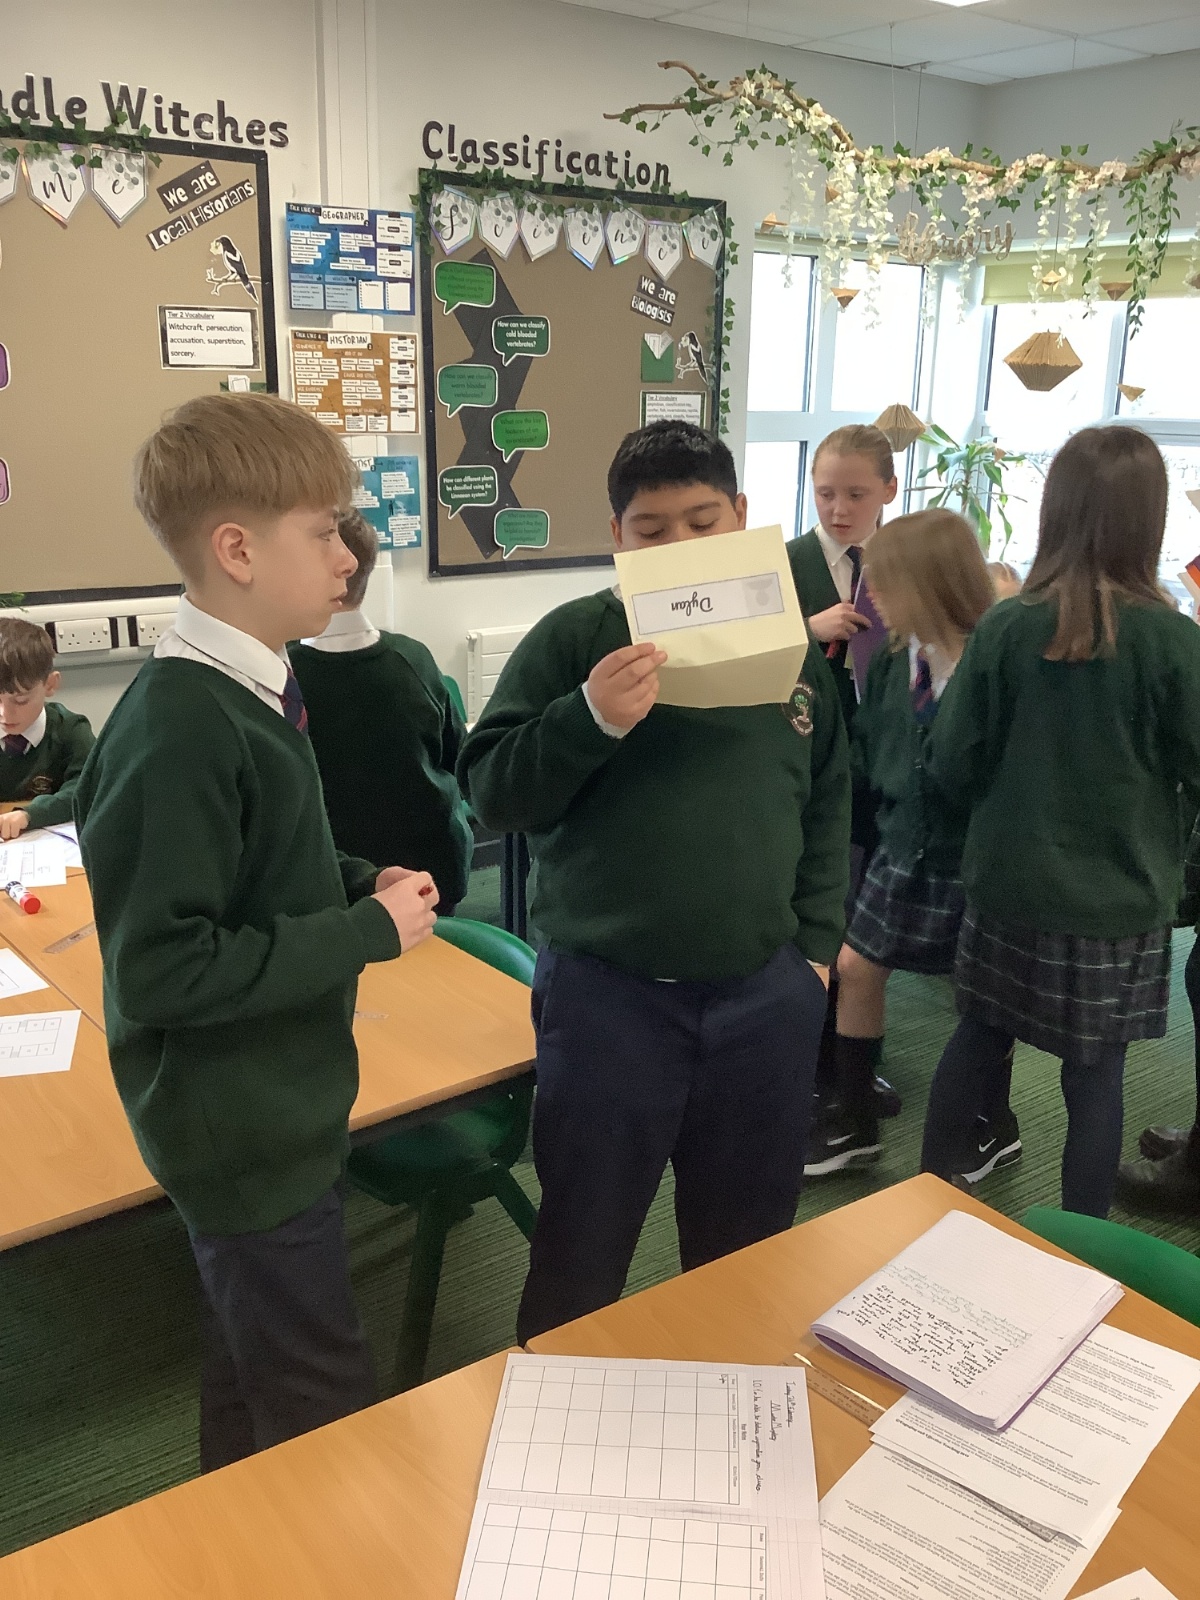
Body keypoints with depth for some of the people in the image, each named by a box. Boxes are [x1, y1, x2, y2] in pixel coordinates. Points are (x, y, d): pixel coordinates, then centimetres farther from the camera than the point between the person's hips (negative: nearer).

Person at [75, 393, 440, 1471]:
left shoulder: (245, 692, 3)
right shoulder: (181, 733, -26)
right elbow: (161, 970, -27)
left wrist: (359, 887, -1)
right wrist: (369, 932, -22)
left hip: (280, 1109, 9)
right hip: (245, 1134, -9)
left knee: (254, 1393, 27)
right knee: (331, 1423, 6)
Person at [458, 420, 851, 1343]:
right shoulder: (574, 639, -6)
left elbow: (827, 804, 15)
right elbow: (490, 791, -10)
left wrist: (816, 944, 9)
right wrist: (590, 717, -26)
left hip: (765, 993, 4)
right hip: (608, 992, -3)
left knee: (750, 1246, 20)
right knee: (584, 1247, 13)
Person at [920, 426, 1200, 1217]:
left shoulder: (1005, 626, -9)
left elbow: (953, 767, -4)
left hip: (1008, 886, 2)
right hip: (1119, 899, -2)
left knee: (977, 1039, 17)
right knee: (1096, 1075, 10)